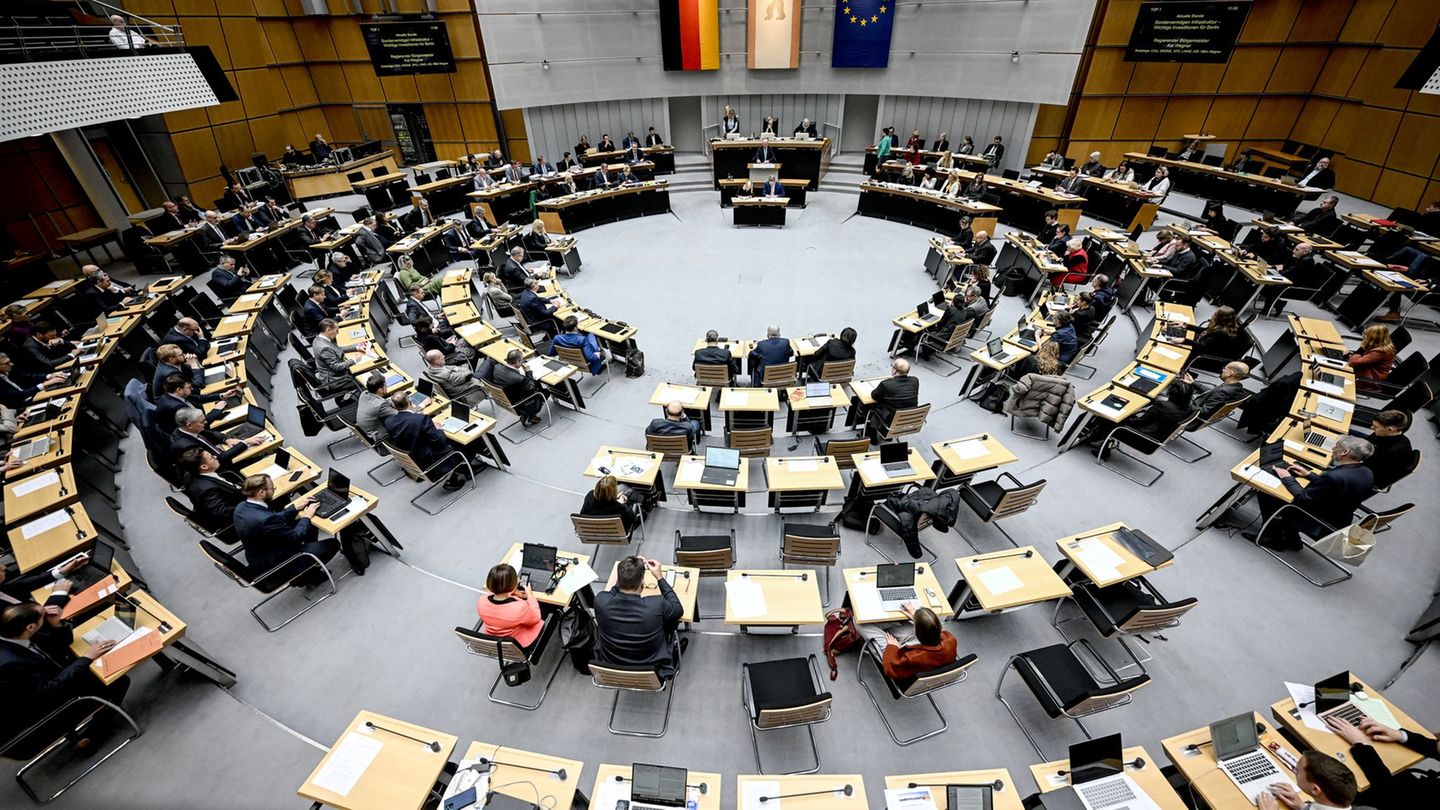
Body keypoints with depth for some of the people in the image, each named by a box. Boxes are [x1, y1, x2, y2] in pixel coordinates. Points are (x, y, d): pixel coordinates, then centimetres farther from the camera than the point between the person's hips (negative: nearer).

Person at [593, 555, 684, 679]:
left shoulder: (601, 600, -26)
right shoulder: (657, 605, -32)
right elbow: (678, 610, -8)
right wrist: (660, 577, -6)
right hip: (652, 669, -2)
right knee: (672, 617, 15)